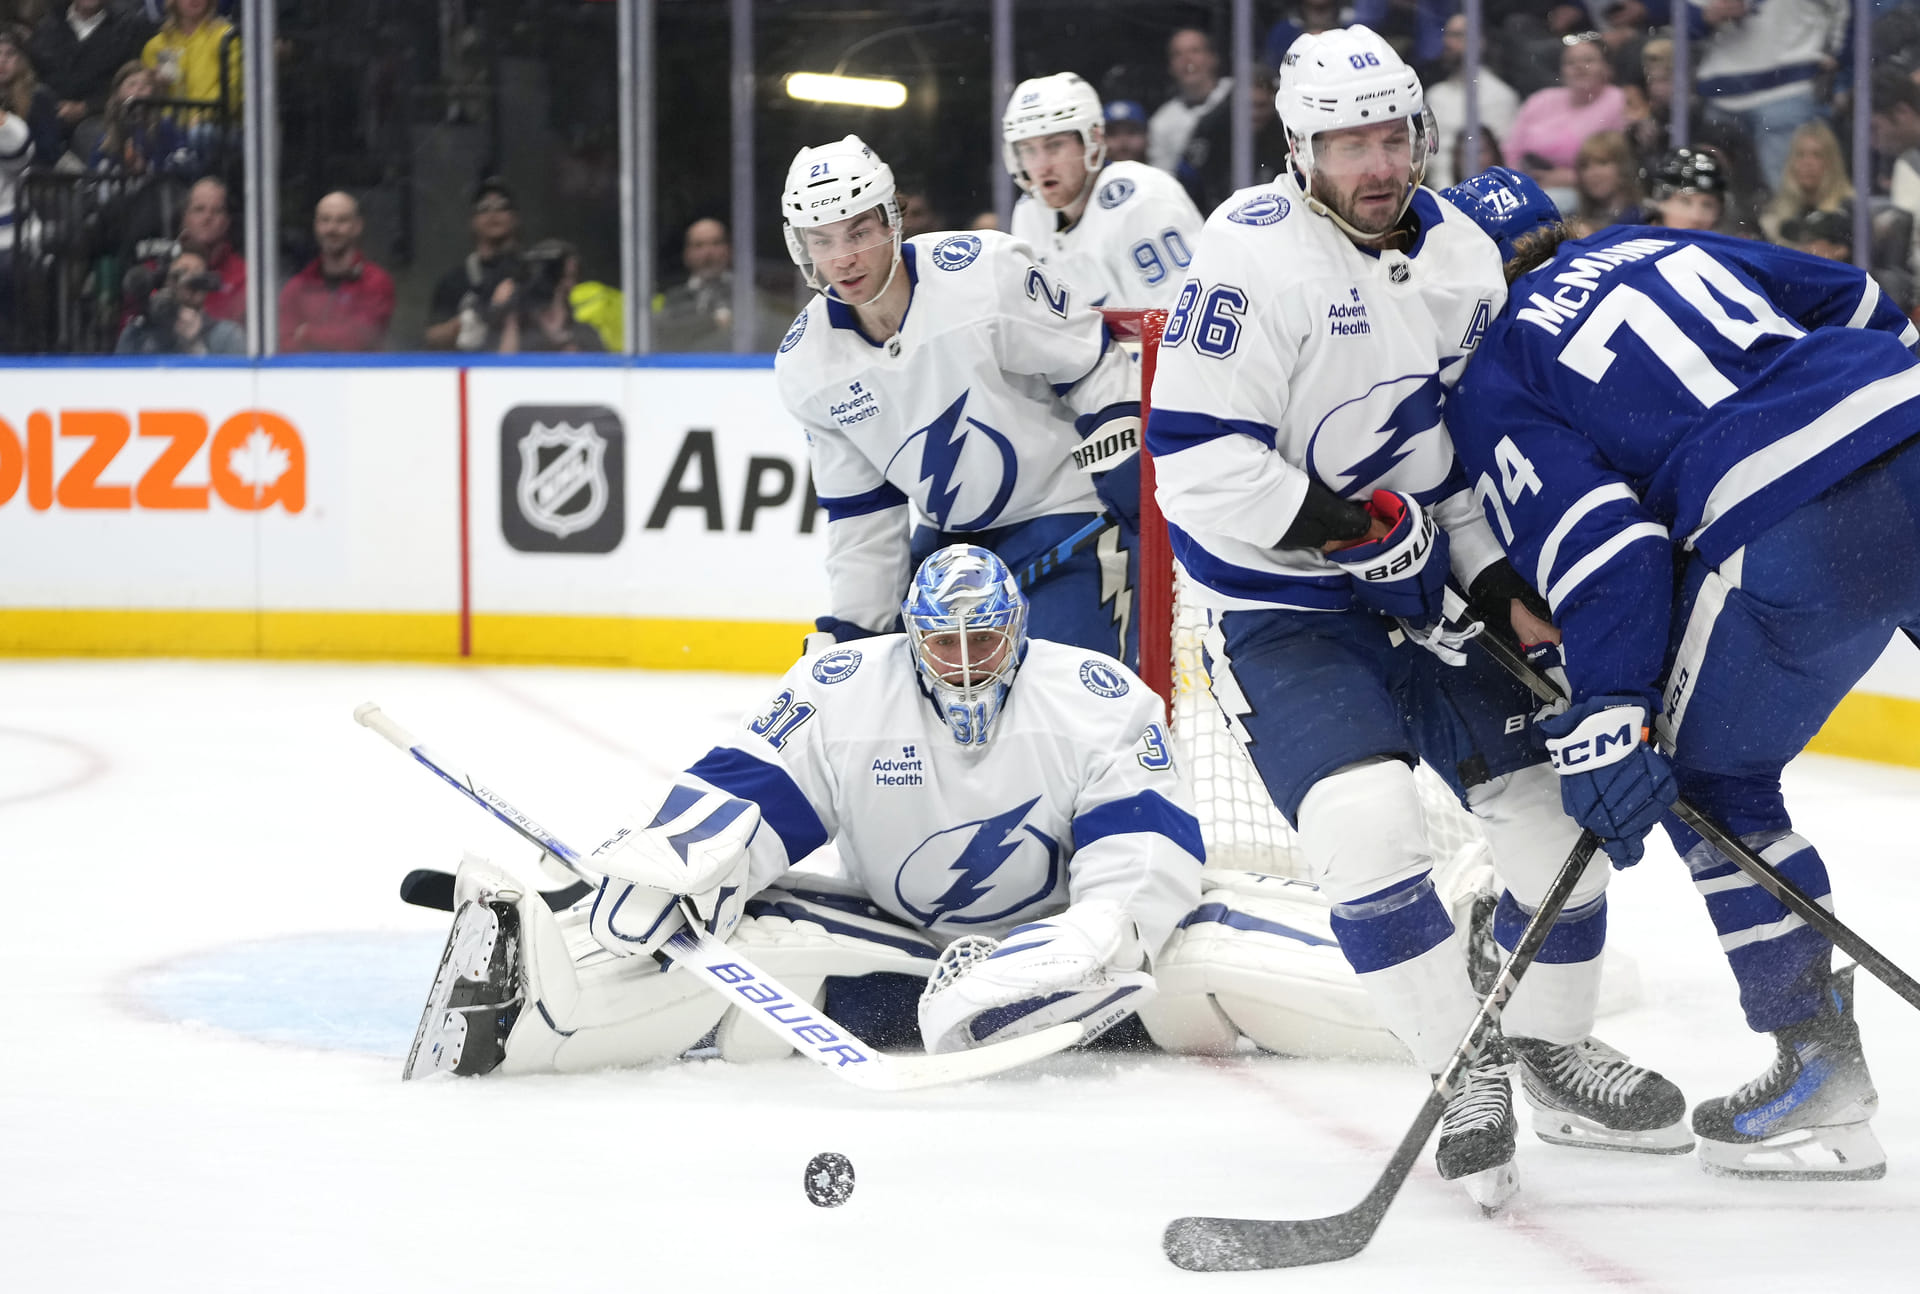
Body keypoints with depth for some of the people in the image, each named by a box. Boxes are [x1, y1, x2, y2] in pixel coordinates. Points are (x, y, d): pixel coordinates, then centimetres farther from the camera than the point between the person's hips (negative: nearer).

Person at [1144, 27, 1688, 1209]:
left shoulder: (1463, 254, 2)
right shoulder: (1256, 256, -19)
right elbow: (1196, 457, -23)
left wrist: (1502, 586, 0)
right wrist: (1343, 525, -25)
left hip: (1427, 584, 7)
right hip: (1284, 603, -6)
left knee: (1557, 806, 6)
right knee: (1366, 816, -26)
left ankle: (1555, 1049, 29)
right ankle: (1466, 1073, -10)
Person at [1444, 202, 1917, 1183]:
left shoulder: (1490, 393, 13)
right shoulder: (1664, 246, 30)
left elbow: (1594, 534, -2)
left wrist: (1611, 715, -6)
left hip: (1795, 535, -5)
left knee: (1709, 779, 16)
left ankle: (1821, 1070, 13)